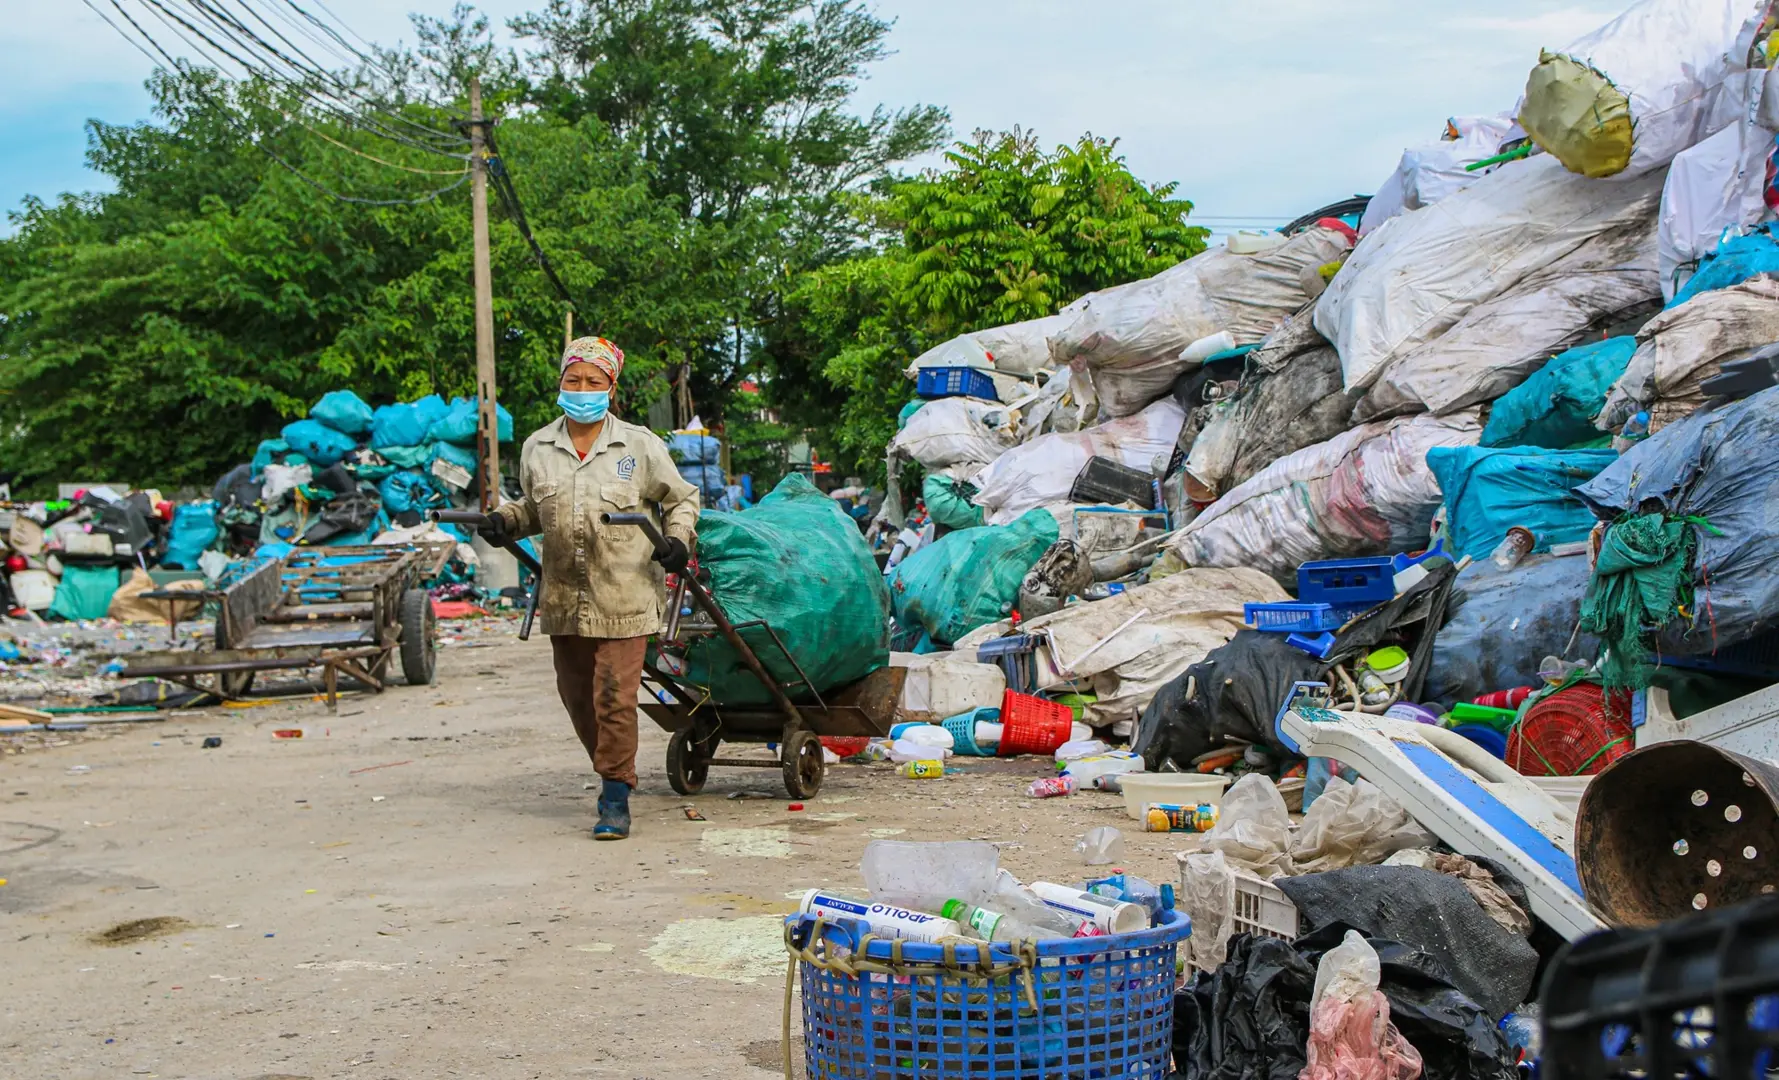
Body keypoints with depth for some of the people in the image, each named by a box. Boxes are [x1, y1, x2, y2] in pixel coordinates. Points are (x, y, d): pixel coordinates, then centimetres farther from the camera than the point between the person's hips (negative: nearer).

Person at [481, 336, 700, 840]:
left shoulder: (641, 446, -1)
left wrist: (678, 538, -7)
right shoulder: (538, 449, 9)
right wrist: (506, 521, 3)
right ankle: (613, 770, 34)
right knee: (576, 694, 13)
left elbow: (681, 498, 10)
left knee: (614, 696, -9)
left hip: (625, 596, -4)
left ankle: (615, 797, 2)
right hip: (564, 596, 5)